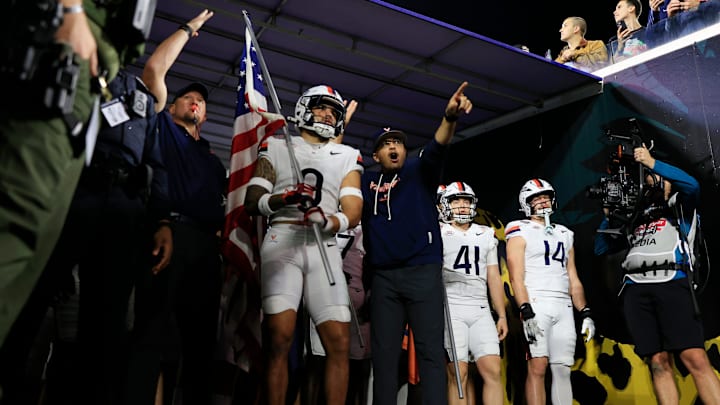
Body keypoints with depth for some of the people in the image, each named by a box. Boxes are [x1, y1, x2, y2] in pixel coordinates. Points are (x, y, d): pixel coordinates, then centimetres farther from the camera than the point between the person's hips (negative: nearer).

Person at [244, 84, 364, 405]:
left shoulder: (348, 156, 18)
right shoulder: (276, 147, 14)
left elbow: (353, 212, 7)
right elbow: (252, 201, 4)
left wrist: (328, 221, -16)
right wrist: (283, 199, -18)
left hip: (325, 248, 2)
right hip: (281, 242, -2)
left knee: (340, 342, -6)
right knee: (279, 339, -13)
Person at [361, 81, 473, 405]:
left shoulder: (419, 170, 7)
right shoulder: (368, 181, 16)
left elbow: (436, 149, -11)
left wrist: (450, 117, -30)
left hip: (422, 272, -3)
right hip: (383, 277, 3)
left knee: (430, 350, -2)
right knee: (383, 353, 7)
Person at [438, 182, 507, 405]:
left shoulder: (487, 235, 18)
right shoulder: (438, 233, 6)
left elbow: (494, 278, 18)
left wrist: (502, 315, 13)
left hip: (481, 309, 4)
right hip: (450, 308, -3)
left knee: (493, 370, -7)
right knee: (458, 373, -7)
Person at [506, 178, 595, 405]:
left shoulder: (563, 234, 22)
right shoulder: (521, 232, 4)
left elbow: (573, 279, 20)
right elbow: (516, 277, -7)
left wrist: (585, 313, 10)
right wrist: (526, 313, -18)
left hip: (564, 307, 6)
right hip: (536, 304, -6)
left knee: (563, 370, 5)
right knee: (538, 367, -12)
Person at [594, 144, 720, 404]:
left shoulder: (679, 205, 21)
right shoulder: (637, 216, 30)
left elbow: (692, 185, -4)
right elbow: (600, 248, 27)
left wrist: (651, 162, -5)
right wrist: (608, 216, 17)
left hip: (672, 284, -3)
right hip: (636, 289, 3)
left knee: (695, 358, -16)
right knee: (658, 362, -4)